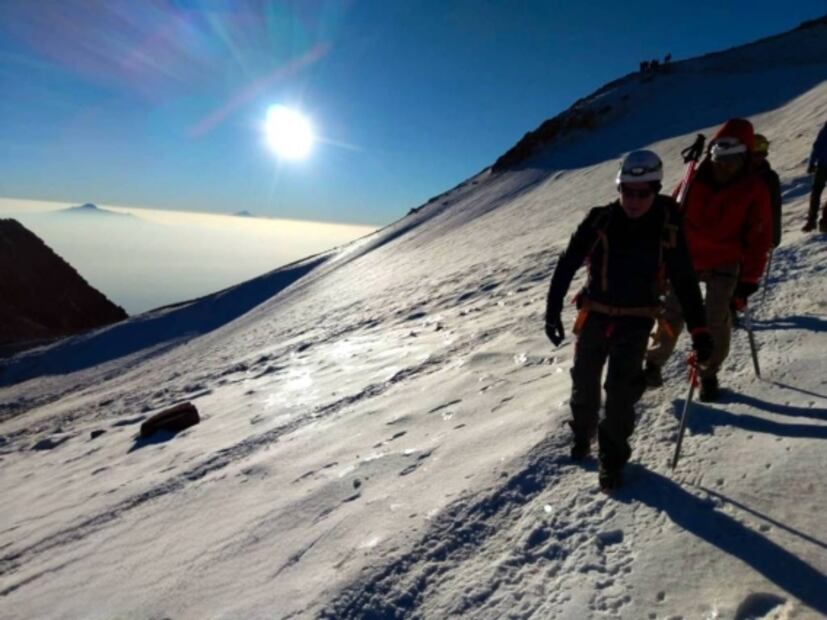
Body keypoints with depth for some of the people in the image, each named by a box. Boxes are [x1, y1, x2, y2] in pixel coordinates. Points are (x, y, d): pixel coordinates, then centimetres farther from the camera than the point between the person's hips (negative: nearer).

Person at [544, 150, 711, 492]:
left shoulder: (667, 226, -9)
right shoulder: (599, 220, -12)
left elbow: (685, 281, -2)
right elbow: (566, 266, -7)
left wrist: (699, 329, -7)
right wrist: (552, 312, -12)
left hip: (636, 322, -1)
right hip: (595, 315, 1)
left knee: (621, 391, -5)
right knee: (585, 383, 14)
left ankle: (612, 457, 17)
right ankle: (583, 432, 43)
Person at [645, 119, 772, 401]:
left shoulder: (755, 190, -8)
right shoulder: (696, 179, -6)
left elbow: (758, 240, -5)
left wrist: (748, 280, -7)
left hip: (724, 265, -1)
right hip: (686, 259, 1)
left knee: (717, 323, 0)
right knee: (672, 317, 3)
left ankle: (709, 374, 19)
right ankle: (653, 362, 19)